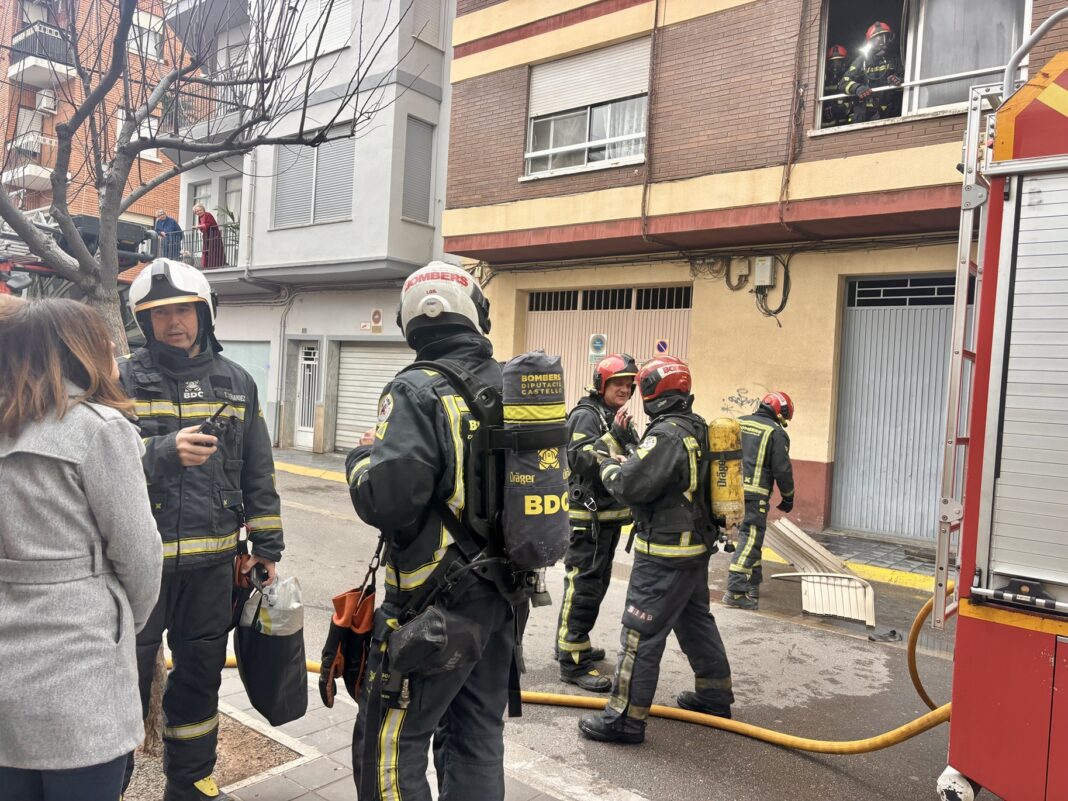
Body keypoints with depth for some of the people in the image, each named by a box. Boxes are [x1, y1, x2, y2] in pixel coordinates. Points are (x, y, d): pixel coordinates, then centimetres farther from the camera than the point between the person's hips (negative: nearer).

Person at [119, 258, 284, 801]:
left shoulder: (236, 383, 6)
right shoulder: (124, 380, -3)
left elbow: (258, 472, 9)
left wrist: (266, 544, 7)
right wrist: (165, 452, -30)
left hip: (212, 560, 3)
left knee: (201, 674, 16)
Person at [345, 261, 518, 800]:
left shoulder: (418, 392, -16)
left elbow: (383, 500, -24)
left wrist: (360, 459, -4)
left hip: (433, 601, -6)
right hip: (502, 595, 7)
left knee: (391, 741, 8)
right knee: (478, 736, 19)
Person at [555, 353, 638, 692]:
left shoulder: (619, 418, 15)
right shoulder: (585, 415, -12)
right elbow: (582, 461, -25)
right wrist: (614, 437, -31)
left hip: (611, 515, 10)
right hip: (588, 516, -10)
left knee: (597, 583, 18)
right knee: (583, 585, -8)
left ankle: (574, 643, 31)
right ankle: (572, 662, -2)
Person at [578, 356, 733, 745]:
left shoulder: (667, 433, -21)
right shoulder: (697, 428, 9)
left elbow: (630, 485, -23)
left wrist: (608, 465, -5)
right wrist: (624, 459, 3)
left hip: (665, 553, -10)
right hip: (696, 544, 10)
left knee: (641, 632, -3)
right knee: (696, 619, 22)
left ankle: (625, 717, 5)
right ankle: (715, 694, 36)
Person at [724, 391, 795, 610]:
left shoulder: (738, 424, 13)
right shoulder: (776, 433, -4)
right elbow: (782, 469, -5)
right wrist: (788, 497, 7)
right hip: (754, 494, -7)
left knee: (751, 536, 19)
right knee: (750, 538, -4)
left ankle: (753, 582, 29)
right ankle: (735, 590, -9)